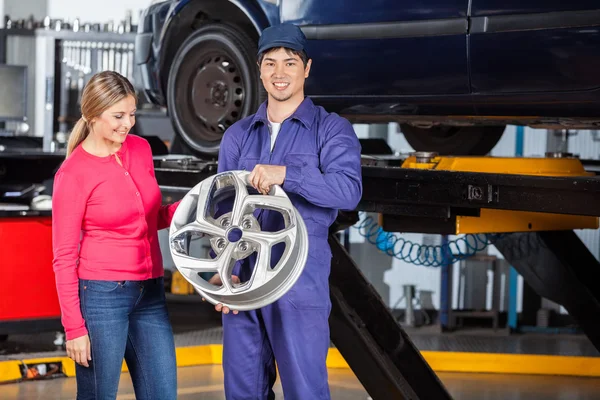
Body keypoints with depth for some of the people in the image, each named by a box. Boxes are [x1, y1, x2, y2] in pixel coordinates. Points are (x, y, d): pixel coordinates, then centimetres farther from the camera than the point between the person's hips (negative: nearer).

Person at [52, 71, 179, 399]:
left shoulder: (141, 149, 6)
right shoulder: (73, 173, -11)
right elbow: (64, 257, -8)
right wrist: (74, 328, -11)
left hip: (150, 294, 6)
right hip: (101, 295, -6)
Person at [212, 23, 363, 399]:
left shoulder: (332, 129, 0)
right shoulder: (237, 135, 13)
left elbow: (349, 190, -17)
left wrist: (285, 175, -29)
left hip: (301, 283, -4)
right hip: (242, 281, 4)